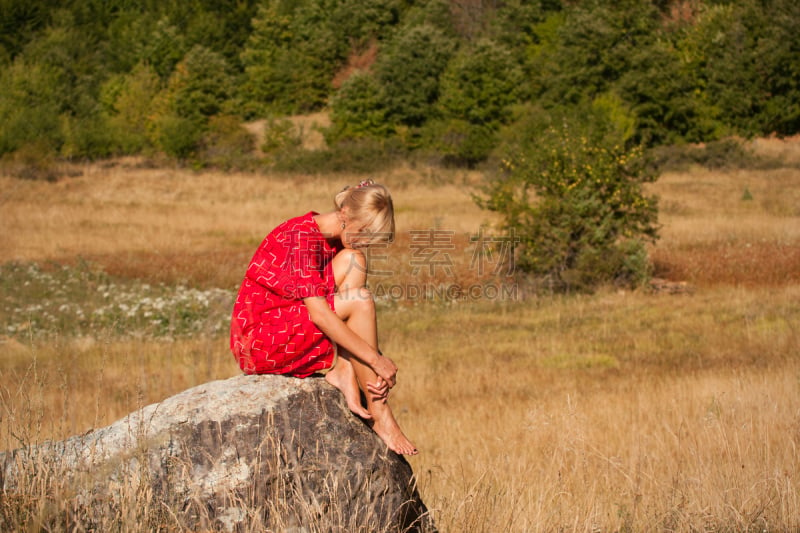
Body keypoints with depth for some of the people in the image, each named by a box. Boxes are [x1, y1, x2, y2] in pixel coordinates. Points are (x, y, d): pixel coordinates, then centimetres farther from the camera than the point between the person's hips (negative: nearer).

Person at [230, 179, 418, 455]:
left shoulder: (336, 243, 8)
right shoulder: (301, 236, -19)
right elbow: (319, 313, -25)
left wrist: (377, 364, -11)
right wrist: (376, 359, -24)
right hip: (259, 341, -8)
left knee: (351, 261, -7)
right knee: (359, 301, -21)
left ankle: (343, 373, -14)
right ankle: (379, 415, -17)